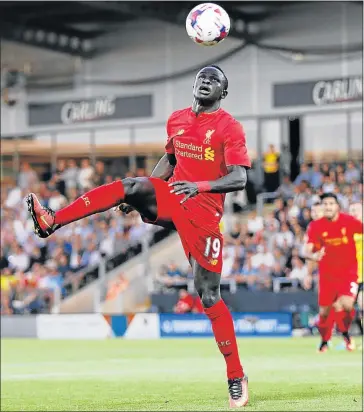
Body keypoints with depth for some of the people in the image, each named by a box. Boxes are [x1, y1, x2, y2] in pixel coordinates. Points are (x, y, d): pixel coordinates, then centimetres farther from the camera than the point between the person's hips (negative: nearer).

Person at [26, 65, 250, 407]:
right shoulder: (177, 120, 11)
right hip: (169, 198, 5)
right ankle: (50, 222, -33)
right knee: (130, 186, -24)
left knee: (209, 295, -9)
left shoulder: (229, 127, -8)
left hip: (202, 212, -5)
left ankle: (236, 378, -2)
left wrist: (200, 186, -31)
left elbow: (239, 179, -16)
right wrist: (142, 195, 14)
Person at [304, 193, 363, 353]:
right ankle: (324, 341, 30)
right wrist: (315, 255, -32)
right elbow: (308, 251, -9)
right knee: (324, 311, 3)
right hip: (327, 273, 1)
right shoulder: (315, 226, -6)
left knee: (347, 305, -21)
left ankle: (345, 333, 10)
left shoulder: (348, 221, -9)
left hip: (348, 272, -1)